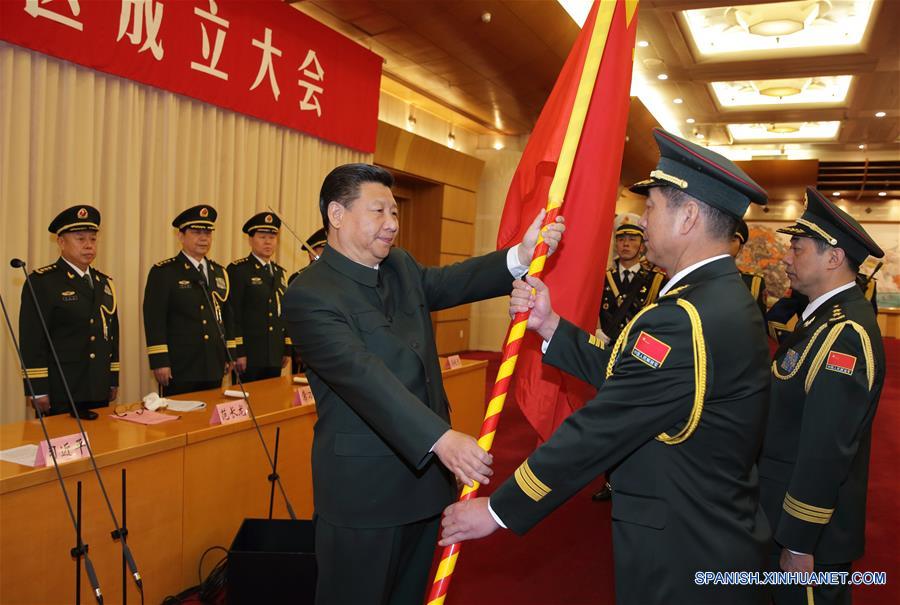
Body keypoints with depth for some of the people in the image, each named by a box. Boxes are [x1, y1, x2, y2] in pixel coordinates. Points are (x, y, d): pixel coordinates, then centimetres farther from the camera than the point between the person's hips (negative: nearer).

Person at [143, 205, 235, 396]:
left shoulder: (219, 272, 12)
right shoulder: (163, 272, -5)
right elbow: (154, 319, -11)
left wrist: (230, 355, 14)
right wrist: (159, 362, -15)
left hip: (214, 367, 5)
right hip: (179, 369, -5)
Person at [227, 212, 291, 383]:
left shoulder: (279, 271, 14)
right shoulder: (237, 270, -5)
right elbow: (233, 314, -10)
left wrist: (287, 349, 12)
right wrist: (238, 352, -15)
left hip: (275, 356, 6)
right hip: (249, 354, -6)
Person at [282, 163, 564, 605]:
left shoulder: (400, 267, 9)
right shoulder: (309, 295, -18)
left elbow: (449, 283, -3)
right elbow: (366, 377, -29)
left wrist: (521, 255, -18)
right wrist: (440, 438, -36)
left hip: (424, 471, 8)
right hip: (363, 487, -7)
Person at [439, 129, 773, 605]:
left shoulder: (685, 318, -28)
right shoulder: (727, 299, 4)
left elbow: (597, 432, -26)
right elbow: (621, 374, 3)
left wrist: (498, 509, -17)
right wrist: (549, 325, 1)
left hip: (684, 564, -9)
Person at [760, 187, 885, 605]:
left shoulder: (844, 334, -25)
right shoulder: (825, 315, 6)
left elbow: (827, 451, -26)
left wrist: (799, 544, -22)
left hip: (812, 533, -9)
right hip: (785, 510, 9)